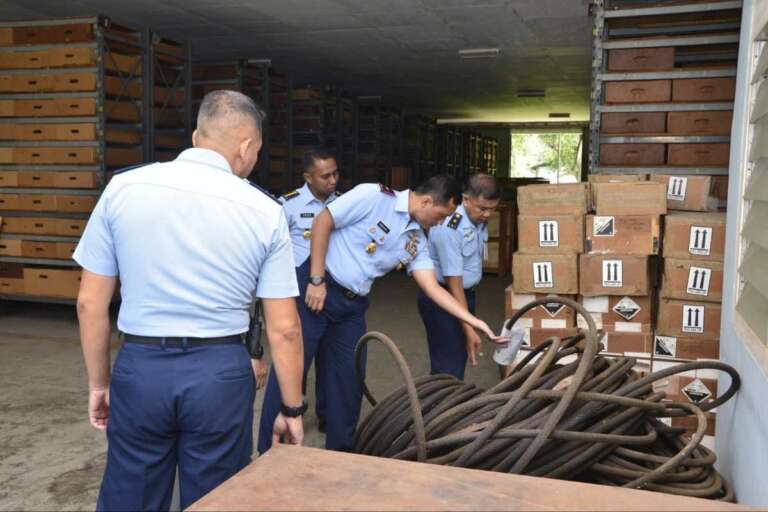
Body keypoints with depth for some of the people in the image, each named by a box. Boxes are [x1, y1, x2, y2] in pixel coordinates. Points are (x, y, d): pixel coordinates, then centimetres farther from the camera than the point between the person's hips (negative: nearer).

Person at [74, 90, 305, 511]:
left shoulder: (123, 187, -3)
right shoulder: (265, 211, -5)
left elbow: (90, 301, 1)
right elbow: (283, 328, -4)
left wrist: (98, 383, 13)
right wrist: (291, 409, 7)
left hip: (139, 368, 1)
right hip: (220, 372, 0)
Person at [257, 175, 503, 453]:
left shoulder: (416, 240, 6)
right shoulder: (373, 196, -14)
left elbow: (433, 288, 3)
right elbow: (322, 223, -13)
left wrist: (474, 321, -4)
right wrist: (317, 280, -15)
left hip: (353, 305, 7)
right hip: (316, 290, -7)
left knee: (349, 378, 9)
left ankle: (340, 451, 25)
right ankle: (269, 454, 10)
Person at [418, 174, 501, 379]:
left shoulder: (479, 220, -1)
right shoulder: (449, 229, -27)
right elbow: (453, 283, -26)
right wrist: (469, 330, -25)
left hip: (466, 293, 9)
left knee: (460, 358, 17)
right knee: (448, 366, -7)